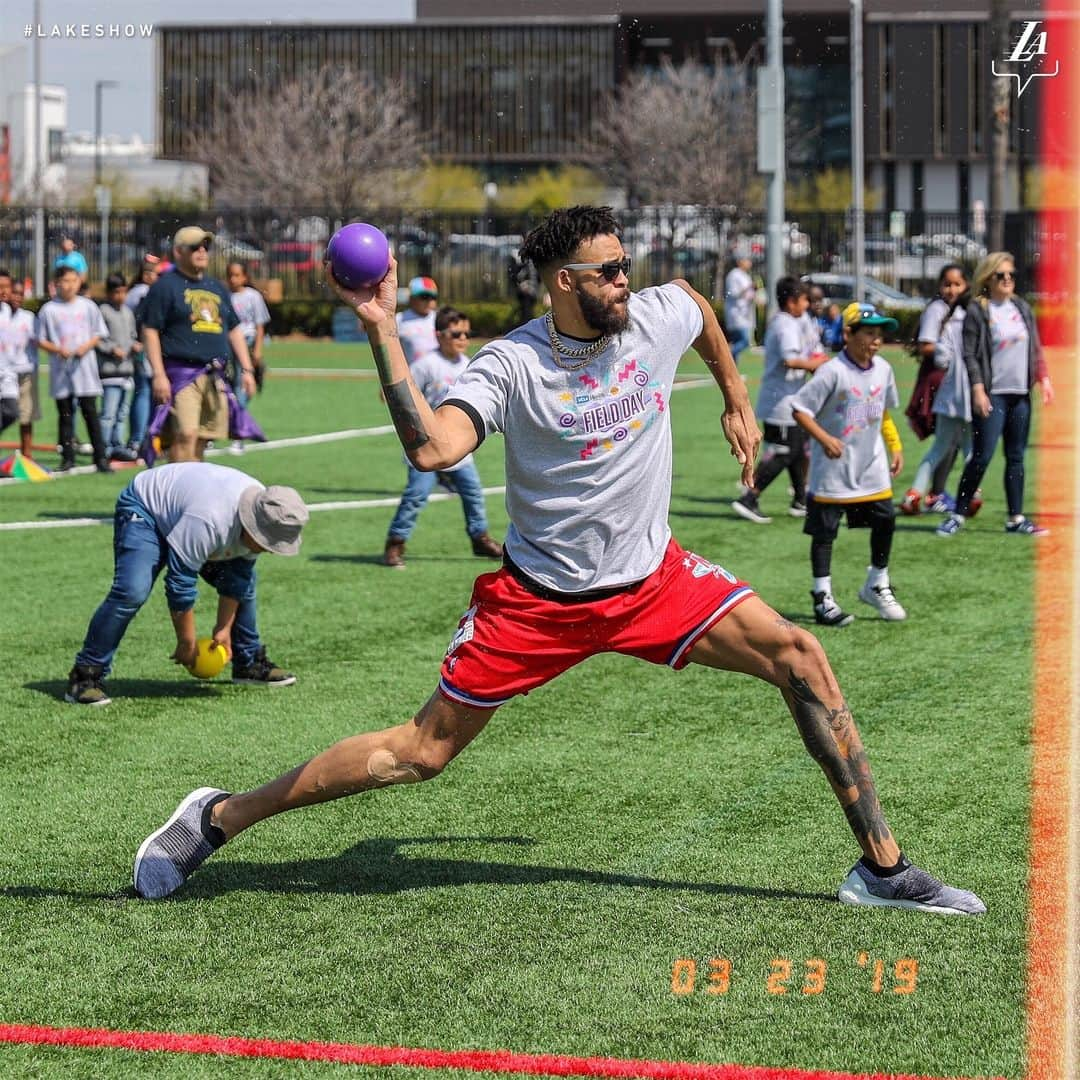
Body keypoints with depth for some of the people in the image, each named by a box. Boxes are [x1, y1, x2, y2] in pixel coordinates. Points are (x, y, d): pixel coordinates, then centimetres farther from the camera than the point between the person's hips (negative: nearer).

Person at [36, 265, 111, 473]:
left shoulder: (88, 306, 4)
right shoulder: (49, 309, 1)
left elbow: (98, 334, 8)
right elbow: (41, 340, 4)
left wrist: (86, 347, -11)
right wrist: (58, 350, -13)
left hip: (84, 367, 0)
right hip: (60, 368, 0)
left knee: (90, 412, -1)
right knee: (65, 414, 5)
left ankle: (101, 457, 0)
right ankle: (67, 458, 11)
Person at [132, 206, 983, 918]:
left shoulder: (659, 317, -4)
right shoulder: (510, 365, -18)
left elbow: (702, 308, 23)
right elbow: (432, 447, -36)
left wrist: (737, 401, 30)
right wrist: (383, 331, -38)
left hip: (652, 579, 4)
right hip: (539, 597, -4)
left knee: (800, 659, -11)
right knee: (423, 751, -3)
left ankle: (882, 867, -2)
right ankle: (218, 819, 11)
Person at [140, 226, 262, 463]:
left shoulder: (217, 288, 21)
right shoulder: (165, 286, 0)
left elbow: (234, 329, 25)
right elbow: (150, 331, -6)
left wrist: (247, 369, 17)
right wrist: (159, 374, -14)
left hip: (215, 378, 7)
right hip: (181, 374, -6)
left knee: (201, 440, 5)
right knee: (184, 435, -18)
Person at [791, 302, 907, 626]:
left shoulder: (883, 369, 4)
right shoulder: (832, 371, -17)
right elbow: (800, 408, -17)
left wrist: (895, 447, 15)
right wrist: (824, 438, -27)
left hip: (872, 466, 6)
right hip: (832, 469, -6)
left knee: (885, 520, 8)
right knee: (824, 530, 1)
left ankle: (877, 585, 27)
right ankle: (822, 597, 9)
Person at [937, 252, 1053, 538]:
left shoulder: (1022, 308, 12)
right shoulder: (977, 312, -5)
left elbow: (1036, 348, 16)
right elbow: (970, 355, -8)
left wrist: (1043, 379, 7)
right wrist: (978, 390, -15)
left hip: (1020, 394, 6)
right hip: (992, 395, -5)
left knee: (1016, 457, 7)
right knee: (982, 456, -8)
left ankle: (1016, 519, 12)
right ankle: (958, 515, 2)